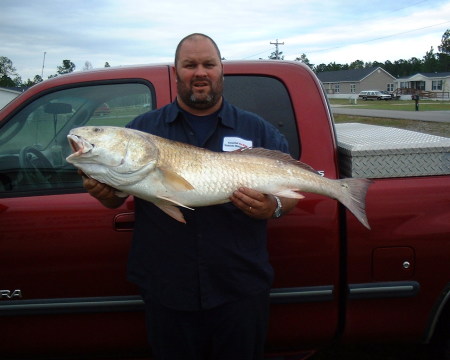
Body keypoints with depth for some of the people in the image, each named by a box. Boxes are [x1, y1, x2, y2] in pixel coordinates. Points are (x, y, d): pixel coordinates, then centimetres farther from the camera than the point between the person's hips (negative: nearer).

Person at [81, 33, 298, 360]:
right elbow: (117, 199, 7)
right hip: (166, 292, 0)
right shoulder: (142, 128, 6)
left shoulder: (258, 130, 5)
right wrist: (104, 192, -16)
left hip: (241, 292, 0)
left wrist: (275, 207, -19)